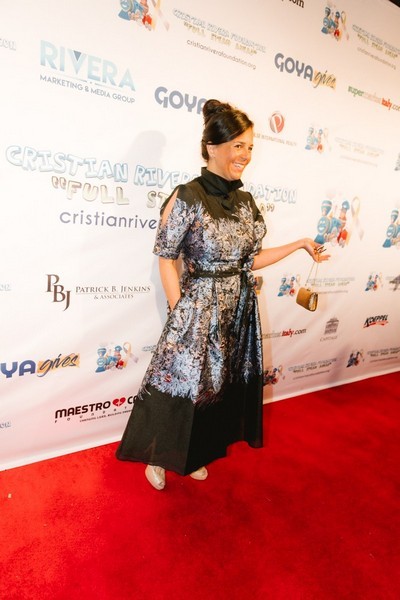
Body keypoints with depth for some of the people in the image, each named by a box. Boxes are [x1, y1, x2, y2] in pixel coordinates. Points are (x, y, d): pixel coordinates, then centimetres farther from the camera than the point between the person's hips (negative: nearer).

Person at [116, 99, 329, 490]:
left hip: (238, 309, 6)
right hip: (199, 308, -6)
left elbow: (250, 260, 8)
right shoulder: (187, 198, -13)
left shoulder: (245, 201, 6)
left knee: (220, 383, 17)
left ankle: (194, 455, 41)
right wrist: (181, 315, -13)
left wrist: (300, 245, 8)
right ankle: (158, 457, 35)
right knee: (181, 383, 8)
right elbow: (167, 259, -11)